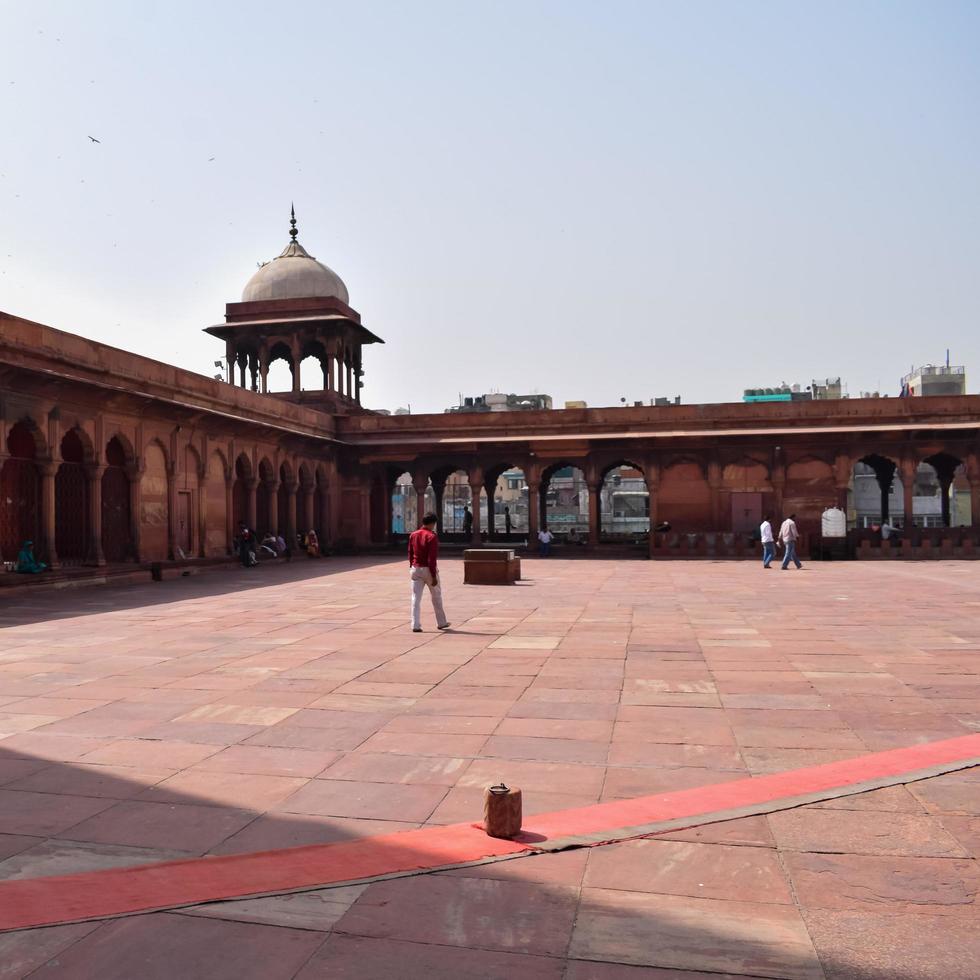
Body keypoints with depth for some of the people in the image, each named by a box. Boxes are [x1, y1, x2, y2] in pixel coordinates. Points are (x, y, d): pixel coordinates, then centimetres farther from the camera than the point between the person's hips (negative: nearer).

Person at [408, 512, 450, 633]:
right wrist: (434, 576, -17)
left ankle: (415, 625, -3)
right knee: (436, 597, 13)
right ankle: (441, 623, 25)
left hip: (415, 569, 4)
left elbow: (410, 554, 11)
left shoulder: (413, 535, 4)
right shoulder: (432, 537, -15)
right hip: (428, 570, -4)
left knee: (416, 598, 3)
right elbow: (432, 558, -19)